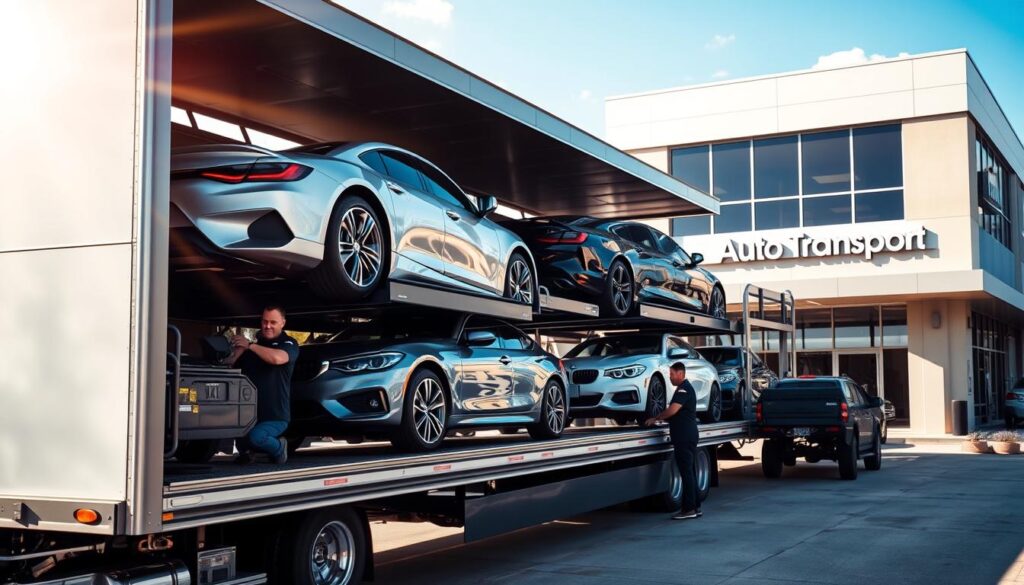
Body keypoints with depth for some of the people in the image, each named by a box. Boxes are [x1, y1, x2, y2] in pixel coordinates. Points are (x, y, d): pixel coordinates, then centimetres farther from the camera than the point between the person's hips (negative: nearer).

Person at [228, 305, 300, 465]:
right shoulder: (254, 342, 13)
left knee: (256, 437, -31)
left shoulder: (288, 344, -1)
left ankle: (279, 448, 5)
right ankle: (246, 451, 15)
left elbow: (277, 358, -26)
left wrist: (250, 345, -20)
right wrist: (238, 350, -8)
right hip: (248, 414, 5)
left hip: (275, 416, -5)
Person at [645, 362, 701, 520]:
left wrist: (655, 419, -13)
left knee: (686, 472, -9)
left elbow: (673, 410, -24)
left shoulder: (684, 389, -14)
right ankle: (695, 507, 17)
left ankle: (689, 509, -8)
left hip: (684, 436, -11)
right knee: (689, 472, 13)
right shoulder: (686, 388, 19)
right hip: (688, 435, 11)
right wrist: (660, 418, 15)